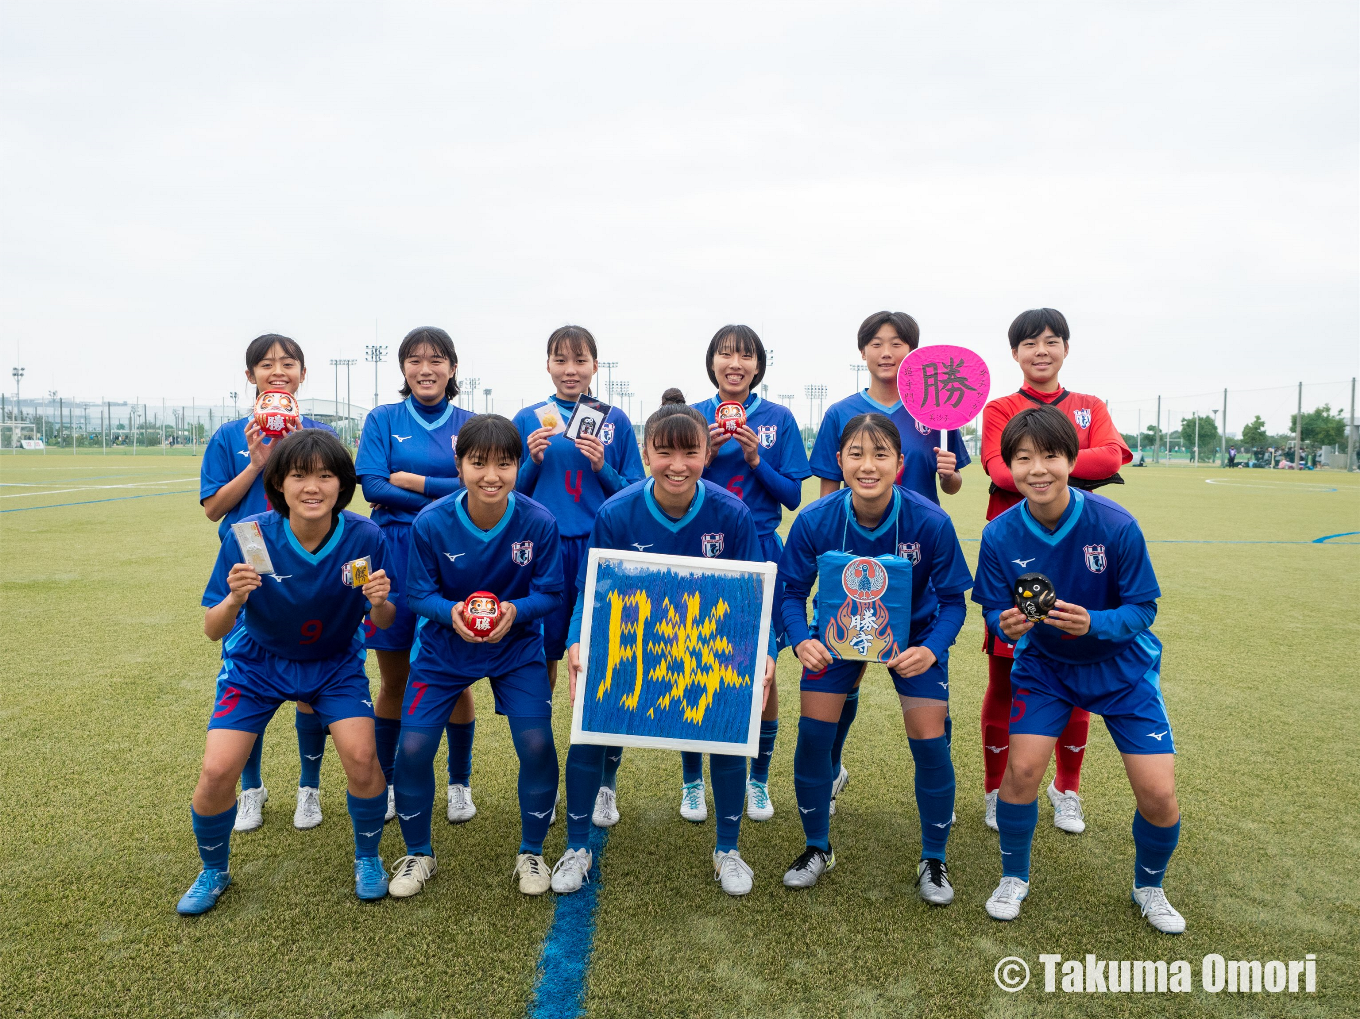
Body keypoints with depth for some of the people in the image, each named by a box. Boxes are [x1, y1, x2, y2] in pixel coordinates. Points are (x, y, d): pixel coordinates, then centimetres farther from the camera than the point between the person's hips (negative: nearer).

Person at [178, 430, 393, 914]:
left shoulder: (364, 537, -23)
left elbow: (381, 622, -11)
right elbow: (212, 630, -19)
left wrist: (379, 602, -34)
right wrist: (234, 600, -41)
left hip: (335, 662, 0)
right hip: (256, 663, 0)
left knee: (361, 756, -17)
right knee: (217, 771, -10)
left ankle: (367, 856, 14)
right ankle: (213, 871, 23)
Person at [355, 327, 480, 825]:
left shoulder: (470, 425, 6)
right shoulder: (383, 420, 5)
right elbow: (371, 485, -8)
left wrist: (413, 480, -12)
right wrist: (447, 498, -12)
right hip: (394, 556, 0)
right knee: (394, 681, 9)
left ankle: (460, 783, 24)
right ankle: (386, 782, 28)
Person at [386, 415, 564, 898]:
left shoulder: (539, 522, -21)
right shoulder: (431, 523, -20)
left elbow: (550, 592, -10)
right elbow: (417, 593, -9)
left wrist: (514, 611, -31)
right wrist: (451, 612, -30)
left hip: (517, 646, 0)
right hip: (444, 648, 1)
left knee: (537, 744, -11)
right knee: (413, 749, -5)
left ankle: (531, 852, 17)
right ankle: (418, 854, 24)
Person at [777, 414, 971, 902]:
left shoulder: (931, 522, -29)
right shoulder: (815, 521, -26)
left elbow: (953, 601, -18)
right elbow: (791, 591, -15)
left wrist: (931, 650, -36)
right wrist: (801, 640, -35)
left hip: (912, 635, -1)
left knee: (929, 742, -6)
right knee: (812, 734, -4)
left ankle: (933, 861, 20)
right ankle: (817, 849, 21)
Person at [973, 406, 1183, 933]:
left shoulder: (1115, 525, -24)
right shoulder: (1000, 535, -18)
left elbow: (1142, 608, -16)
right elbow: (994, 610, -8)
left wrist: (1091, 623, -35)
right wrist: (1008, 624, -31)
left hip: (1122, 667, -1)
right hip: (1044, 665, 1)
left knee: (1158, 794, -6)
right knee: (1022, 768, -12)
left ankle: (1149, 886, 28)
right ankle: (1014, 877, 17)